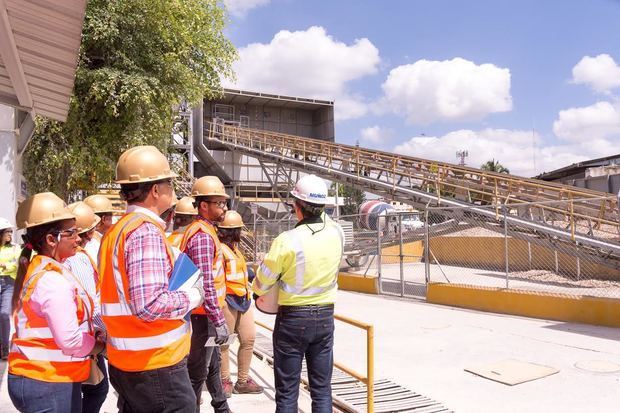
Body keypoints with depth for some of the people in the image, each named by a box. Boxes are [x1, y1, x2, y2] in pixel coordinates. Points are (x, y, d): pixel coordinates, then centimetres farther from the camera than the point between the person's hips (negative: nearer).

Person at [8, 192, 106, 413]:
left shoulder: (36, 271, 9)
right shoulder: (53, 279, -21)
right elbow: (70, 340, -26)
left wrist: (91, 336, 5)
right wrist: (100, 345, -7)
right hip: (49, 384, -9)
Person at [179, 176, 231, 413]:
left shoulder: (204, 230, 12)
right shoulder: (203, 235, -20)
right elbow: (205, 284, -25)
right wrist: (218, 320, -23)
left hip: (206, 314, 11)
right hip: (204, 315, -11)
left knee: (213, 364, 23)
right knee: (197, 371, 2)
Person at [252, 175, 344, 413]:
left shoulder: (287, 240, -19)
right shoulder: (337, 234, -7)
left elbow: (262, 283, -7)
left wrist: (258, 291, 13)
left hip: (292, 318, -4)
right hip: (325, 316, 4)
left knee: (287, 391, 8)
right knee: (322, 388, 14)